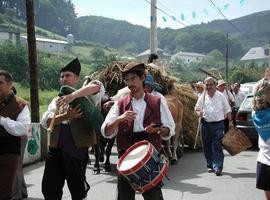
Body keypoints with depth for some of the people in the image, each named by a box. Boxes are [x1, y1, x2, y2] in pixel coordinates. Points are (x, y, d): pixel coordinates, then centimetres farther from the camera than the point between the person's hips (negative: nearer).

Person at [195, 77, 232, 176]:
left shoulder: (221, 96, 3)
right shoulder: (202, 97, 8)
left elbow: (227, 110, 6)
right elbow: (196, 109, 16)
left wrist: (230, 121, -1)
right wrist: (199, 113, -7)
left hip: (218, 124, -3)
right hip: (205, 124, 3)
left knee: (217, 146, -9)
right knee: (207, 146, 8)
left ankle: (218, 167, -7)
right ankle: (210, 165, 23)